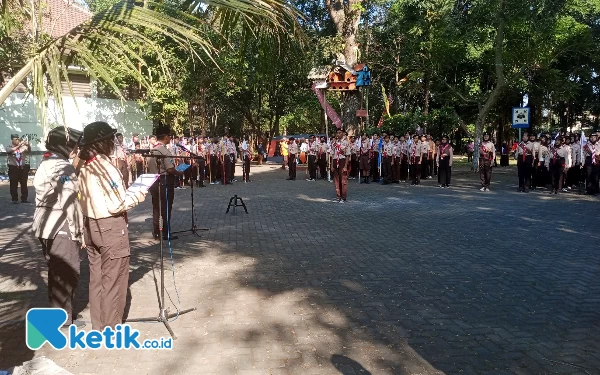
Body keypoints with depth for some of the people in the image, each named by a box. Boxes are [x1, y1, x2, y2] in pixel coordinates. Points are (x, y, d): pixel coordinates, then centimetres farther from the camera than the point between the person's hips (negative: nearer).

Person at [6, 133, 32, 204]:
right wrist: (19, 145, -34)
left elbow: (29, 150, -13)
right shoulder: (9, 147, 2)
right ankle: (15, 199, 7)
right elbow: (10, 151, -20)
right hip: (13, 167, -1)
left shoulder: (23, 146, 4)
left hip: (23, 167, 1)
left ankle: (24, 198, 11)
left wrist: (28, 145, -35)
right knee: (14, 184, 2)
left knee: (24, 184, 5)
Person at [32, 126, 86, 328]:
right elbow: (70, 204, -18)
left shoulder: (45, 164, 13)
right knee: (68, 274, 2)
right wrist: (79, 233, -12)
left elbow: (50, 198, 13)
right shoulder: (64, 168, -15)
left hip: (46, 227, 9)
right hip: (61, 229, -9)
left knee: (56, 273, 18)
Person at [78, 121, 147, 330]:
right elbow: (116, 205, -21)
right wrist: (136, 197, -6)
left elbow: (93, 199, 7)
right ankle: (111, 329, 13)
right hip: (111, 227, -8)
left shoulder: (85, 169, 7)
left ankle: (98, 326, 27)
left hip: (92, 226, 8)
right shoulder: (105, 166, -18)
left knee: (97, 278, 16)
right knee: (113, 280, 3)